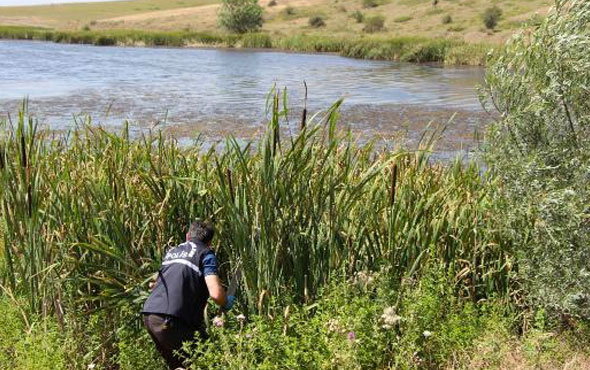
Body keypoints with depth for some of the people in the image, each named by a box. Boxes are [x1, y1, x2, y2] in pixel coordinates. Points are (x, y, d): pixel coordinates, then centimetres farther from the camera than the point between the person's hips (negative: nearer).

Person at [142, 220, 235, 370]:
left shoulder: (172, 251, 23)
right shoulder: (206, 254, 2)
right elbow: (216, 293, -12)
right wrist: (226, 303, 10)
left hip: (149, 314, 8)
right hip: (171, 319, -8)